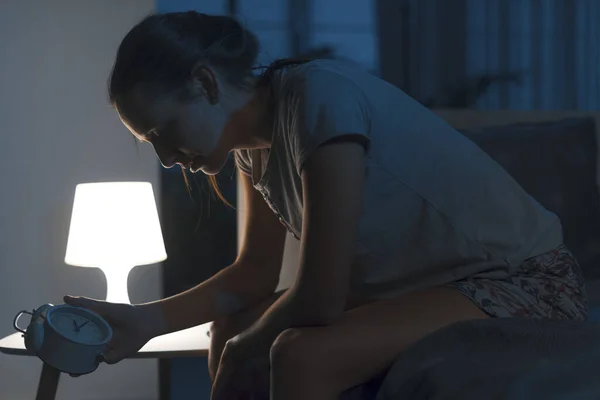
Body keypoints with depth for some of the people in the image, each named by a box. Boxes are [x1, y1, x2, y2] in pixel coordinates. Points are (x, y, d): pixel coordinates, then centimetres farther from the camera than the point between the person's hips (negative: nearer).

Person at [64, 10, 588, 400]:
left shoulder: (321, 97, -24)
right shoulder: (257, 139, 2)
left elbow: (318, 300, -24)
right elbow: (253, 277, 12)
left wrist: (245, 348, -5)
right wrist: (145, 320, 1)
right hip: (421, 284, 9)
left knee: (303, 354, -29)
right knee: (231, 330, 7)